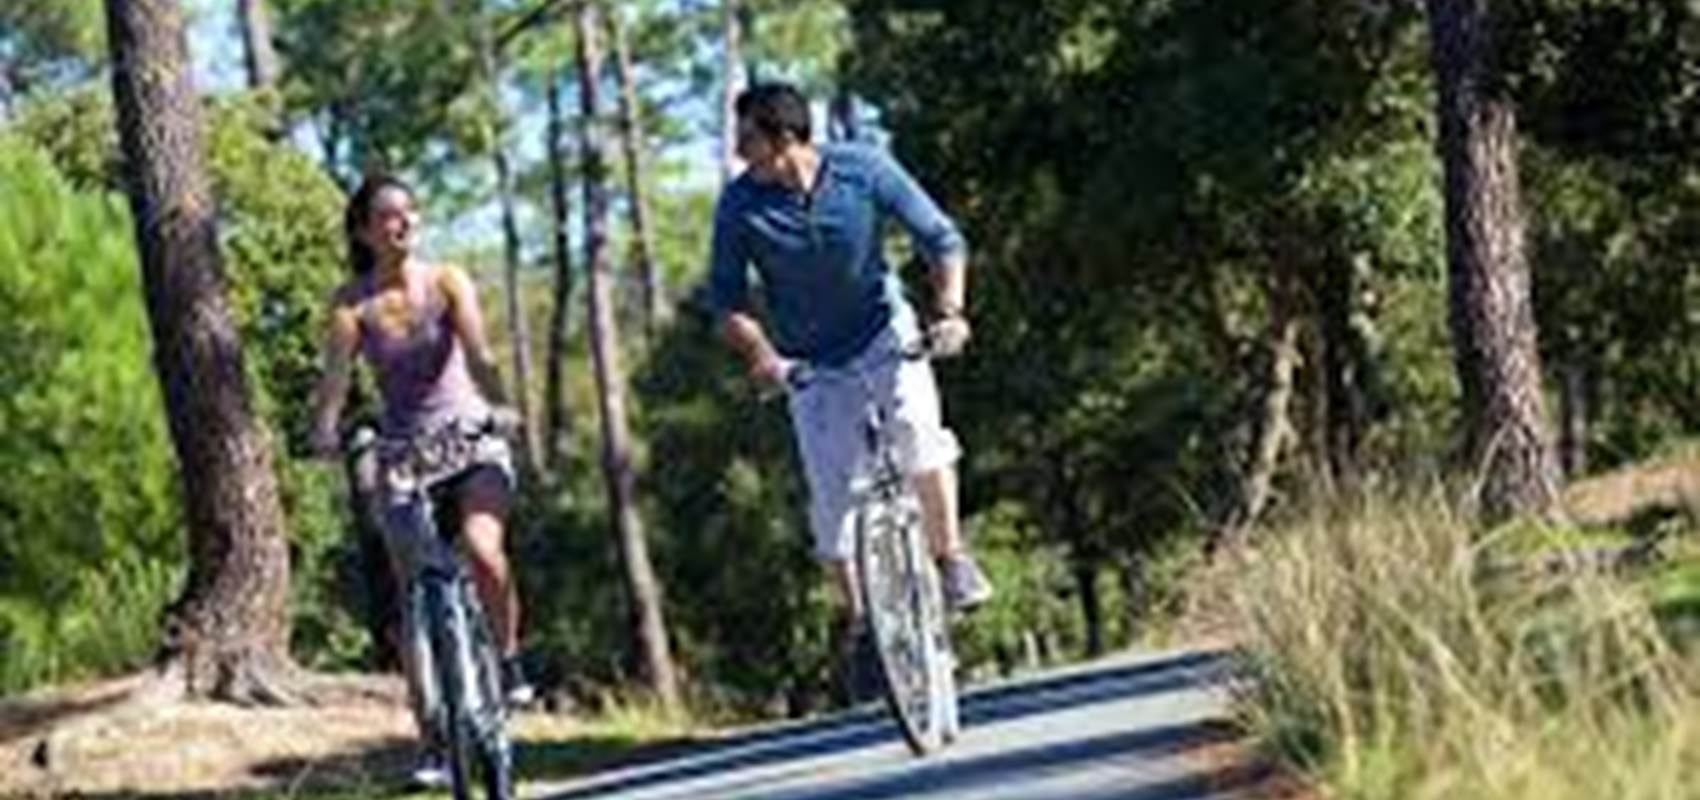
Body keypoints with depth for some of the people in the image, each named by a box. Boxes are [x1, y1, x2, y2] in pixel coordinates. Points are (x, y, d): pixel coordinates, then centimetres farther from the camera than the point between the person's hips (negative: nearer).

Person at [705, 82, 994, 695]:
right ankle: (855, 619, 13)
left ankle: (951, 557, -14)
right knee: (830, 495, -5)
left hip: (884, 331, -1)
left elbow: (941, 239, -11)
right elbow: (726, 297, -11)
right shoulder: (740, 204, -16)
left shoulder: (864, 171, -18)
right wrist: (760, 355, -28)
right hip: (812, 362, 1)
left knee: (915, 425, -29)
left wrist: (949, 311, -26)